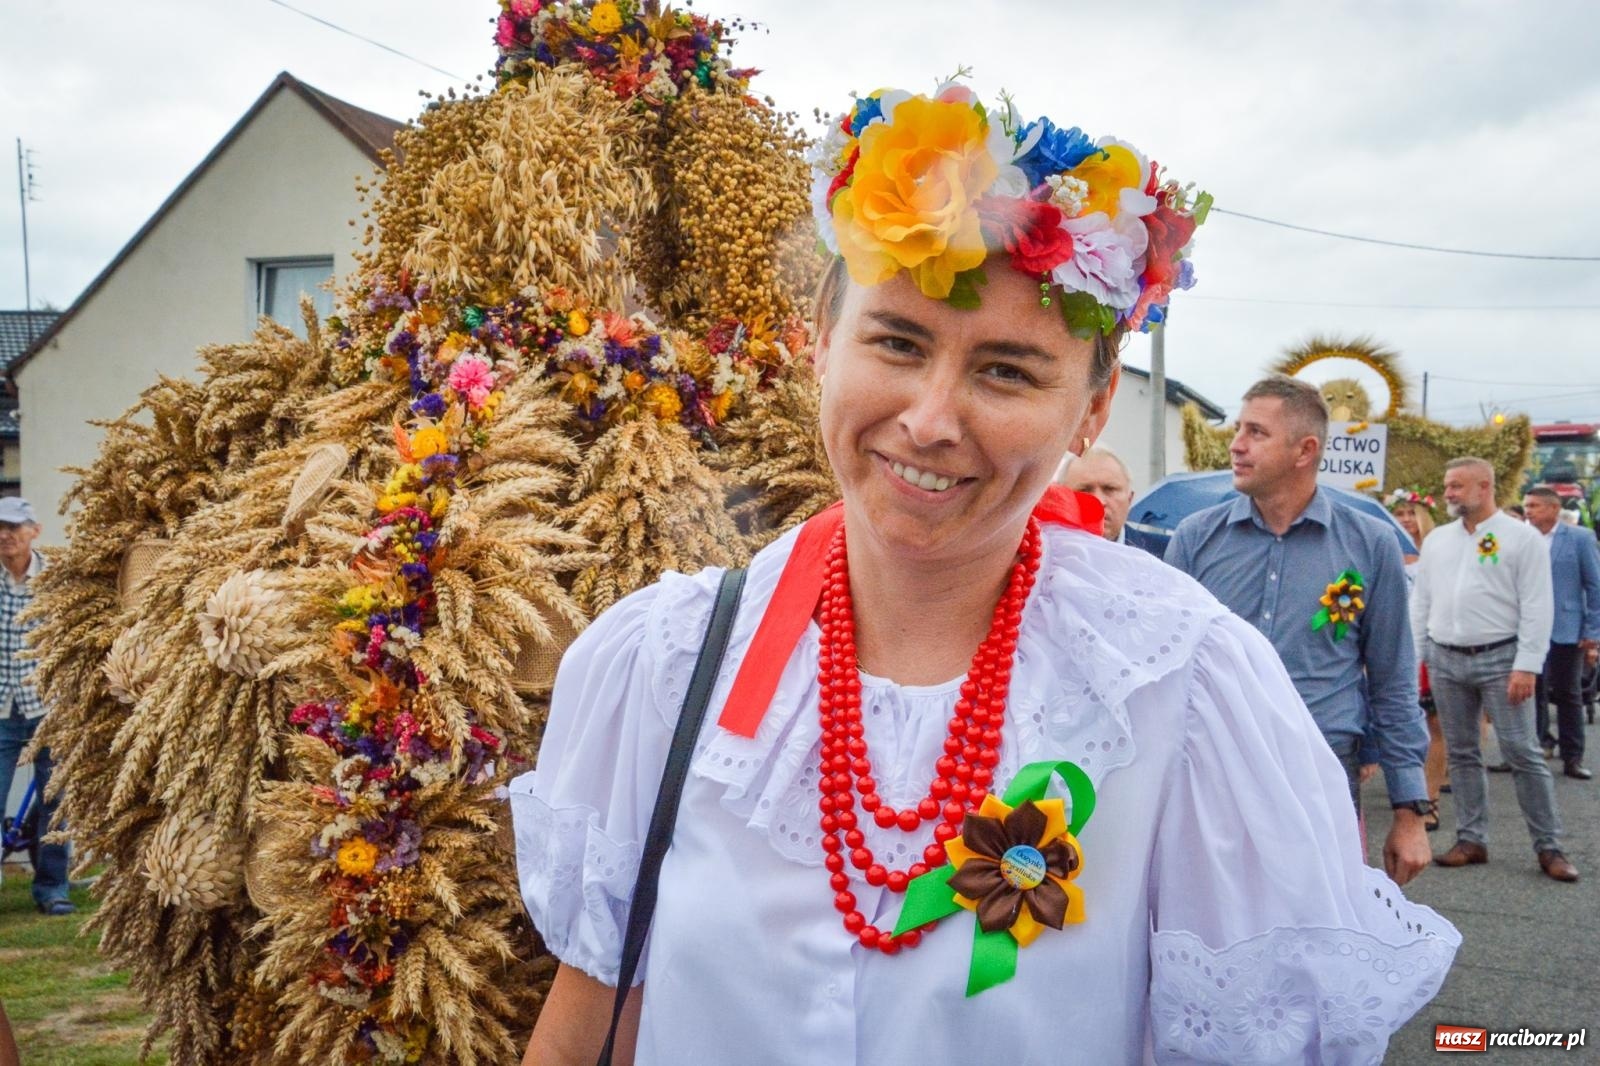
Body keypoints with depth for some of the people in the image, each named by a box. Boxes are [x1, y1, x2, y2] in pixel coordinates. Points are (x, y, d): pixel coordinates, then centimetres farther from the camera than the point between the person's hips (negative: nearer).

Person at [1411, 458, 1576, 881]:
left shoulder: (1521, 537, -4)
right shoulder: (1437, 540, 11)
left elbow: (1536, 607, -8)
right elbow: (1421, 602, 14)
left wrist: (1527, 666, -14)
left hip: (1500, 658, -5)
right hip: (1445, 660, 5)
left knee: (1522, 752, -4)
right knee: (1461, 753, 9)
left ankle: (1548, 846, 6)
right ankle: (1471, 839, 18)